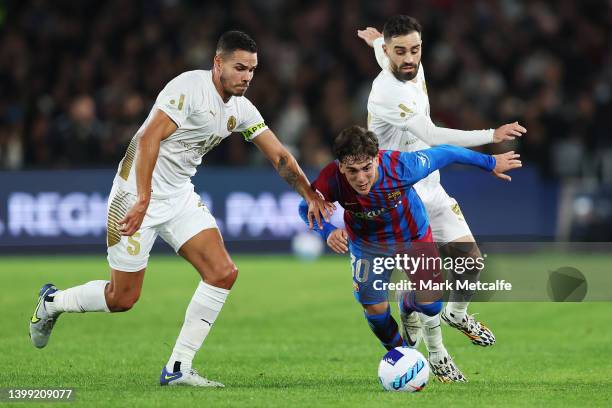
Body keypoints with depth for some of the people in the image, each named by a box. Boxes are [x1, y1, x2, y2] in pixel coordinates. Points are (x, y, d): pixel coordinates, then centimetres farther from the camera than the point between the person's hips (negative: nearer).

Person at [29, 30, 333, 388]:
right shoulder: (190, 87, -21)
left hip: (181, 197, 8)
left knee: (223, 273, -8)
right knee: (123, 298, -2)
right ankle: (53, 302, 28)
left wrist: (311, 196, 2)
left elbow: (279, 156, 10)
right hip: (138, 194, -8)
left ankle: (179, 369, -2)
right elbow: (148, 138, -27)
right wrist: (143, 201, -33)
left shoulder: (242, 109, 4)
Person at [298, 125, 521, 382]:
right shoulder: (332, 179, -36)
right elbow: (307, 207, -17)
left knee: (430, 303, -2)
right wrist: (327, 232, -39)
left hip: (412, 235, 0)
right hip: (367, 244, 0)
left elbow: (443, 154, -23)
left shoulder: (401, 167, -40)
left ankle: (408, 304, 38)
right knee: (375, 308, -3)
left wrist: (491, 163, -9)